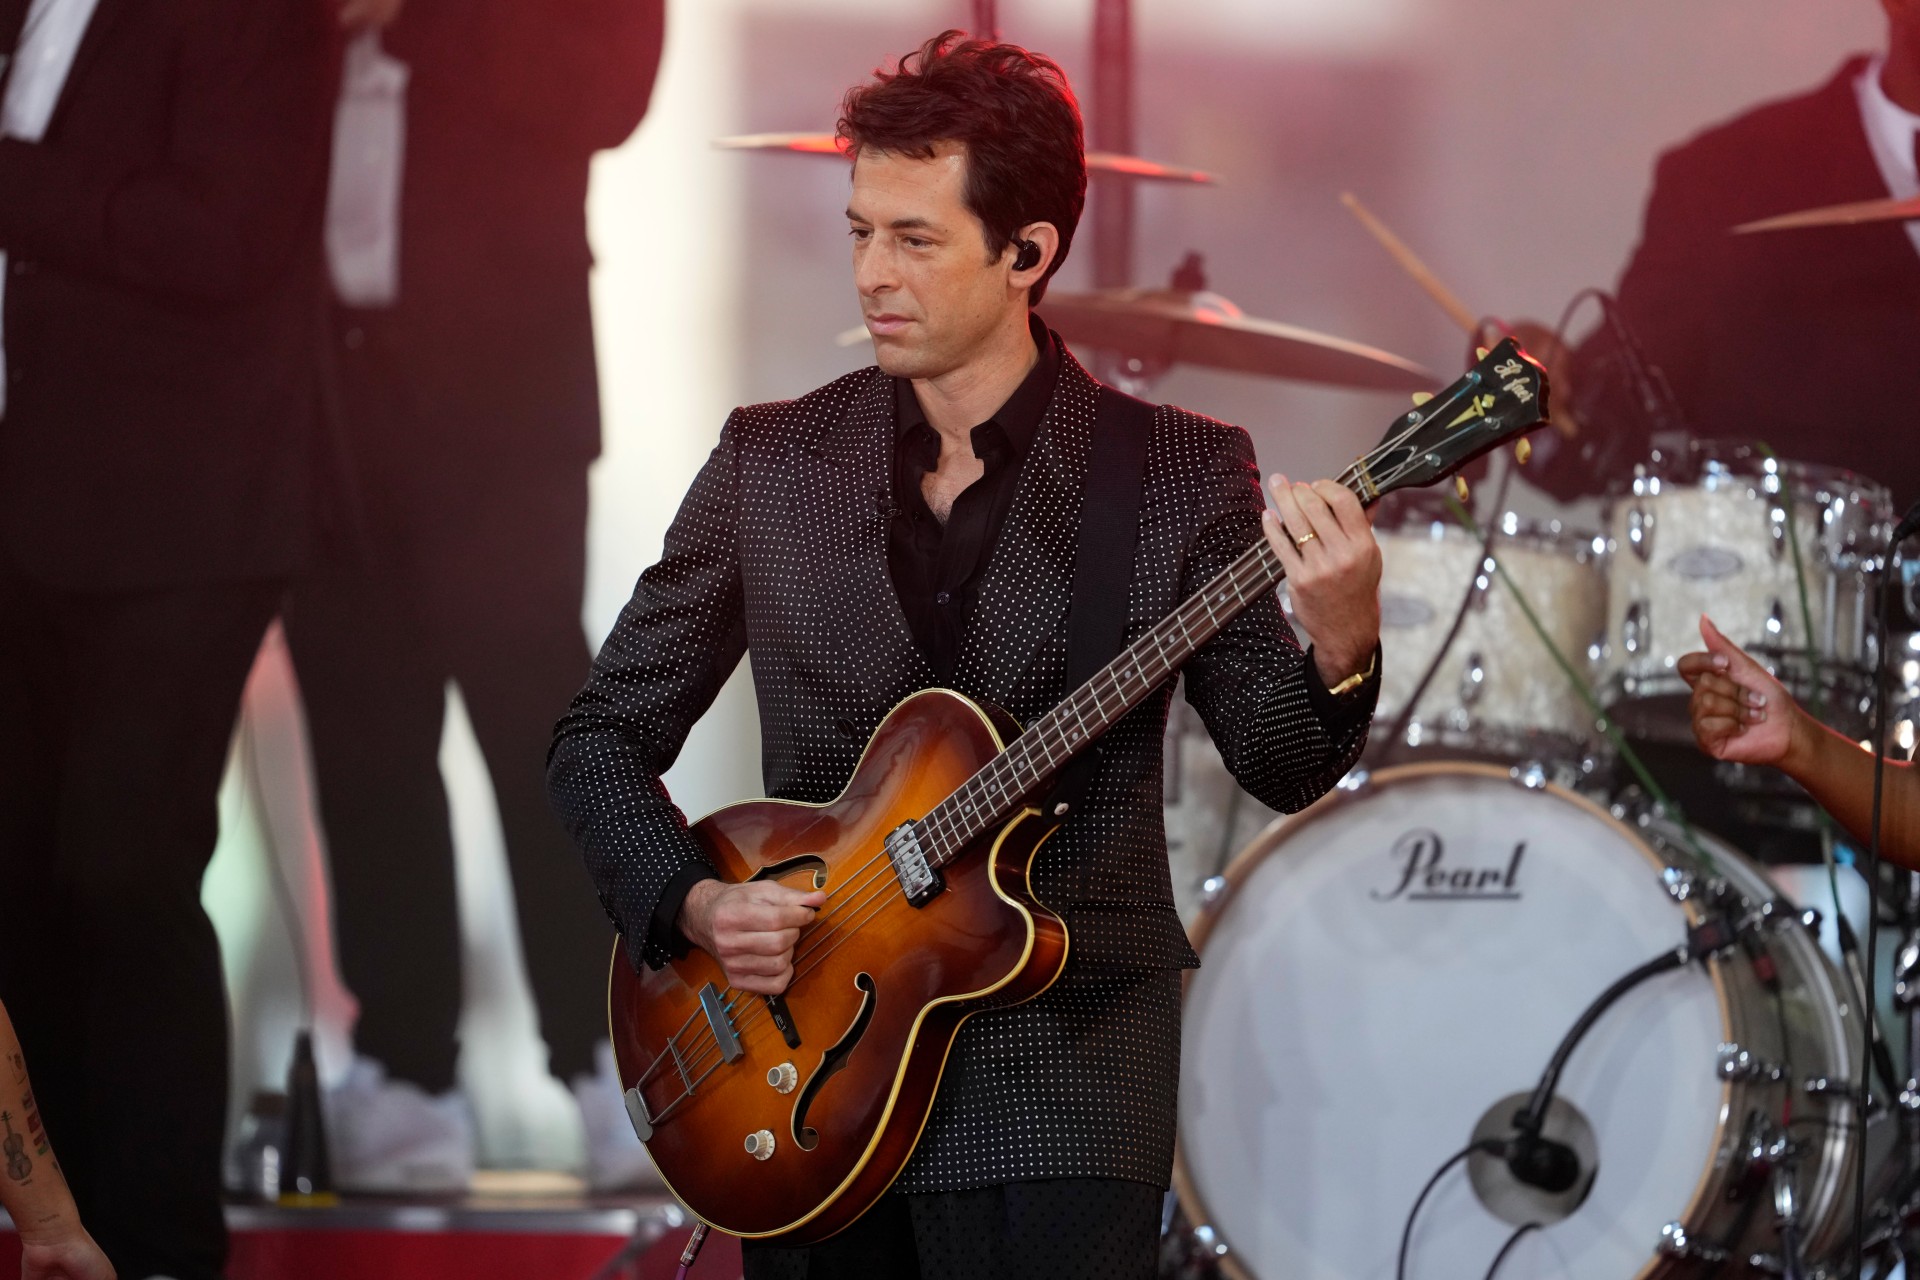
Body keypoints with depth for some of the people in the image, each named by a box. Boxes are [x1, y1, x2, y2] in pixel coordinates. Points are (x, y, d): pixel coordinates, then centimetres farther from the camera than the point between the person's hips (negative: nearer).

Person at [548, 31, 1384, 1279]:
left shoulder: (1179, 474, -1)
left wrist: (1341, 649, -25)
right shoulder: (775, 463, 5)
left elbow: (1279, 764, -4)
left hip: (1060, 1079, -3)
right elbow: (603, 737, 10)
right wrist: (694, 902, -7)